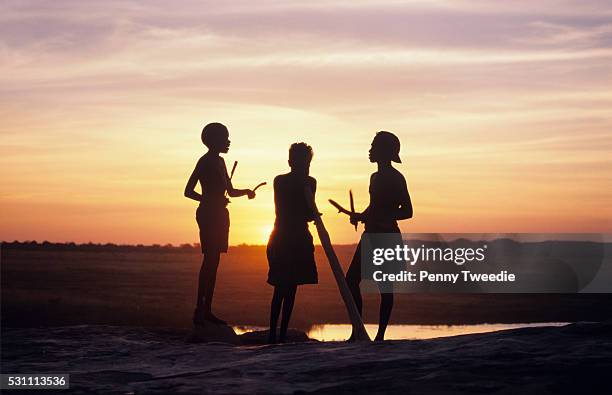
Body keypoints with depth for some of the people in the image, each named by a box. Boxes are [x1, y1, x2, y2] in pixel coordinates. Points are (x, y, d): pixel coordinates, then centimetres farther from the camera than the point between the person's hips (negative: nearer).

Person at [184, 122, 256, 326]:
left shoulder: (219, 161, 17)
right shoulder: (205, 162, -8)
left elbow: (230, 191, 23)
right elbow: (188, 191, -10)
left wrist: (246, 191, 6)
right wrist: (209, 200, -18)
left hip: (220, 215, 9)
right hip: (208, 215, -9)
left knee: (213, 261, 6)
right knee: (210, 259, -14)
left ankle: (207, 310, 6)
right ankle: (200, 309, -15)